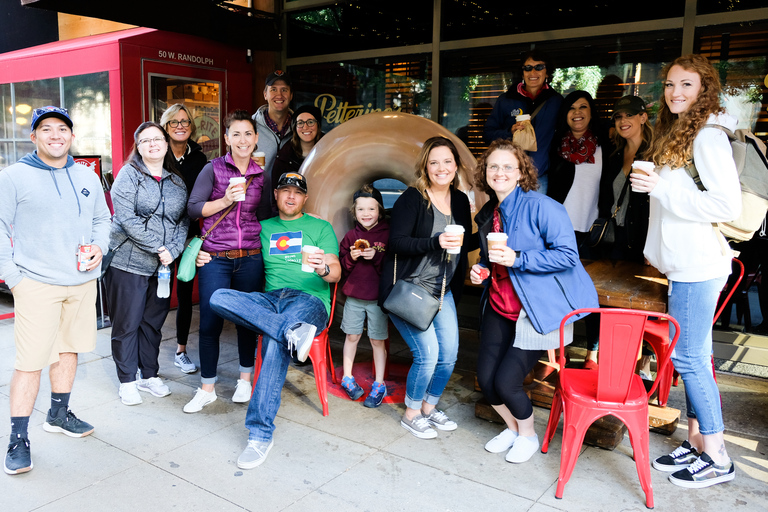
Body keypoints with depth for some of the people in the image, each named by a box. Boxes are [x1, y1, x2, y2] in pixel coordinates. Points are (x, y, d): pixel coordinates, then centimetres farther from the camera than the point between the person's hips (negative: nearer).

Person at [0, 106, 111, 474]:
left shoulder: (87, 177, 10)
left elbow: (102, 219, 19)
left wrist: (99, 246, 0)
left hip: (82, 282, 5)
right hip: (36, 283, -5)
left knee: (69, 349, 16)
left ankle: (58, 414, 34)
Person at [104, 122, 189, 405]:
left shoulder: (177, 182, 11)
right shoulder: (128, 174, -4)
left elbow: (184, 220, 5)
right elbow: (126, 218, -14)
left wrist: (172, 250, -10)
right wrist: (156, 246, -16)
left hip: (163, 265, 5)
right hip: (128, 262, -4)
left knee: (153, 323, 13)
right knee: (127, 324, 4)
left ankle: (149, 375, 27)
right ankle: (127, 381, 17)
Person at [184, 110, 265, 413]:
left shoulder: (260, 175, 9)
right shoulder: (213, 168, 0)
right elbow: (193, 208, -4)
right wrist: (225, 200, -14)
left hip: (250, 258, 3)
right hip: (215, 258, -2)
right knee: (210, 323, -1)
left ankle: (245, 379, 28)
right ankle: (207, 388, 15)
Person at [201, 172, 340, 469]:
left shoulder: (321, 227, 14)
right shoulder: (263, 228, 24)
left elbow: (336, 272, 2)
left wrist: (324, 268, -22)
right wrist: (206, 255, 0)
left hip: (310, 300, -4)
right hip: (270, 300, 4)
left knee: (275, 341, -35)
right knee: (219, 298, -26)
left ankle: (261, 434, -31)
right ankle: (293, 331, -39)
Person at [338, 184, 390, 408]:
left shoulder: (387, 234, -5)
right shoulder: (351, 236, 5)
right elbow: (340, 268, 6)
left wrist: (376, 256, -21)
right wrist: (351, 257, -13)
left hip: (378, 297, -2)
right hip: (354, 295, 3)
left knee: (378, 340, 5)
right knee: (352, 336, 11)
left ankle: (379, 385, 17)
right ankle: (348, 377, 29)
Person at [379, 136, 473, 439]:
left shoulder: (461, 201, 9)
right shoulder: (411, 199, -10)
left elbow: (463, 244, 19)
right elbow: (396, 243, -19)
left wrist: (456, 289, 15)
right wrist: (436, 242, -31)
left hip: (442, 291, 7)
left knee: (449, 354, 5)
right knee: (427, 353, -10)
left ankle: (429, 407, 28)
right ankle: (411, 415, 14)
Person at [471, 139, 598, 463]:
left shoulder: (539, 206, -15)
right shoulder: (487, 214, 9)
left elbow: (568, 255, -20)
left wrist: (517, 260, -26)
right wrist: (480, 270, 2)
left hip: (539, 307, -7)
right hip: (499, 304, 7)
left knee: (506, 381, -8)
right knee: (485, 378, 2)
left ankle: (528, 436, 24)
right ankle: (512, 428, 33)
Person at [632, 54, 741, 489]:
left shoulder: (709, 137, -12)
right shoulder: (677, 134, 17)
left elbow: (729, 205, -19)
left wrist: (661, 189, -20)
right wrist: (658, 237, 19)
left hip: (699, 265, -9)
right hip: (686, 263, 9)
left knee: (687, 355, -4)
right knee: (695, 355, 12)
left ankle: (717, 458, 9)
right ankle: (697, 441, 23)